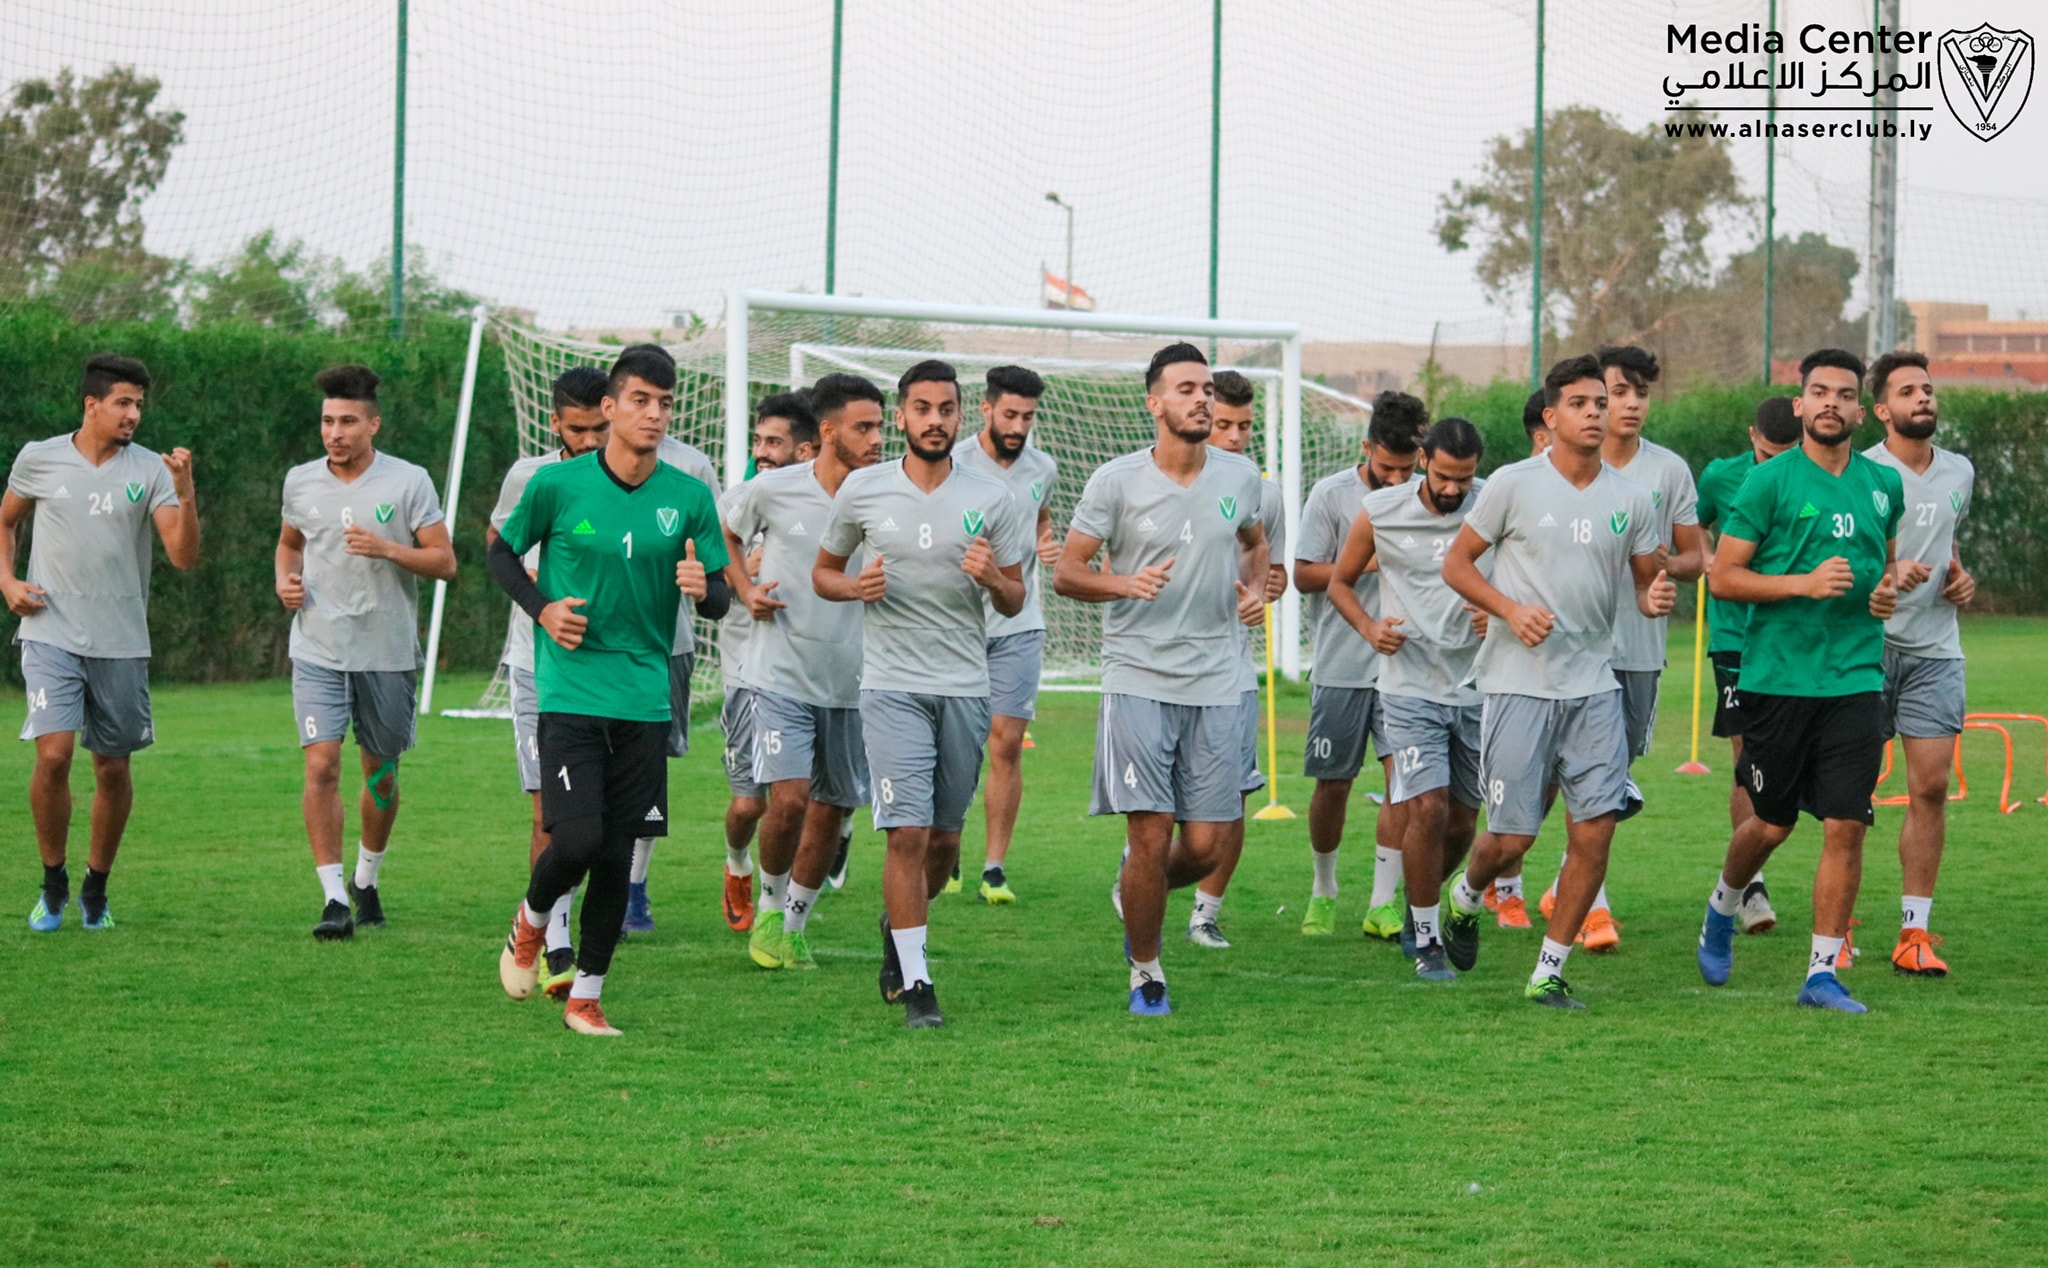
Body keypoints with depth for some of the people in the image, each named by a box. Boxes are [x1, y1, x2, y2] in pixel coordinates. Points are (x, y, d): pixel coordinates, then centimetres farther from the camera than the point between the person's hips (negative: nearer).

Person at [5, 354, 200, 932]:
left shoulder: (149, 470, -1)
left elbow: (185, 557, -7)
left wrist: (185, 492, -20)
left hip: (121, 642, 1)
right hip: (51, 635, -1)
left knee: (113, 768, 6)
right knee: (53, 754, -15)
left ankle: (96, 888, 25)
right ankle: (53, 881, 4)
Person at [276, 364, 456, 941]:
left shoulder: (408, 482, -5)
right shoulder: (300, 481, 5)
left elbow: (445, 562, -5)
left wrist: (388, 549, -21)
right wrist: (285, 581, 3)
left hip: (388, 654, -1)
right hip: (318, 651, 1)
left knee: (381, 773, 10)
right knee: (321, 766, -13)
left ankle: (367, 880, 33)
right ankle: (334, 898, -10)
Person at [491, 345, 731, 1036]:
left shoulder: (690, 497, 2)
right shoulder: (557, 484, -4)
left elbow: (719, 601, 7)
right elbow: (502, 552, 11)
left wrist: (704, 588, -17)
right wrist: (542, 609, -6)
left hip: (645, 699, 3)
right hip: (570, 691, -3)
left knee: (618, 852, 4)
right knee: (576, 841, -14)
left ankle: (586, 996, 18)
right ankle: (531, 923, 20)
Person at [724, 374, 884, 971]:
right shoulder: (773, 490, -6)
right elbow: (723, 534, 14)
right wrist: (746, 591, 1)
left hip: (851, 685, 3)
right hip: (782, 675, -3)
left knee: (830, 811, 7)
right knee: (789, 800, -15)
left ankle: (794, 925, 26)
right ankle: (770, 905, 12)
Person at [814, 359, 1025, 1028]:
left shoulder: (991, 498, 3)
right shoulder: (862, 490, 1)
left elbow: (1015, 603, 8)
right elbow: (822, 572, 13)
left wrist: (991, 577, -15)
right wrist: (856, 587, -9)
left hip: (966, 688, 2)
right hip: (892, 686, -2)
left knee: (944, 840, 9)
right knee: (909, 834, -12)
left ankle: (899, 929, 38)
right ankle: (916, 984, -4)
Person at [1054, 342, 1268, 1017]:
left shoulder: (1240, 475, 5)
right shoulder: (1116, 481, -5)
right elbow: (1066, 571, -1)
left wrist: (1256, 589, 5)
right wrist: (1126, 584, -20)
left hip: (1216, 684, 3)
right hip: (1138, 678, -3)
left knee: (1205, 847, 0)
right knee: (1151, 835, -8)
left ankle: (1135, 894, 34)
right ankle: (1146, 974, 13)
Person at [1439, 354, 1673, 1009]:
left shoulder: (1631, 499, 7)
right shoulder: (1514, 485, -4)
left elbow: (1645, 581, 17)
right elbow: (1456, 563, 1)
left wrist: (1656, 598, -8)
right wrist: (1511, 610, -15)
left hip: (1593, 684, 4)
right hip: (1517, 683, -3)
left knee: (1595, 828, -6)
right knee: (1512, 837, -3)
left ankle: (1549, 972, 6)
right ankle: (1466, 898, 32)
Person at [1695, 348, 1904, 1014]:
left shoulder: (1883, 485, 10)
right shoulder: (1769, 481, -5)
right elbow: (1723, 576, -6)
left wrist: (1888, 590, 5)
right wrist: (1805, 584, -17)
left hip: (1856, 678, 3)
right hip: (1778, 677, -3)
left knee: (1846, 827, -4)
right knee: (1772, 823, 7)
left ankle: (1823, 972, 3)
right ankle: (1722, 909, 38)